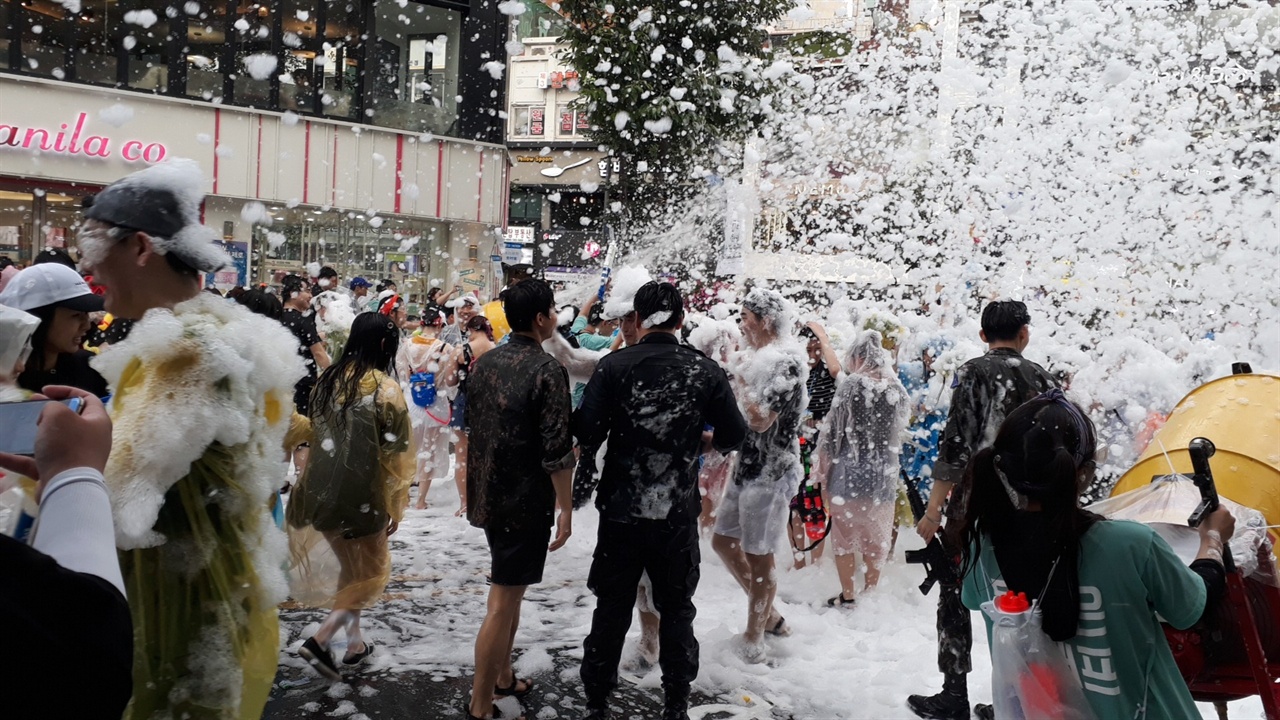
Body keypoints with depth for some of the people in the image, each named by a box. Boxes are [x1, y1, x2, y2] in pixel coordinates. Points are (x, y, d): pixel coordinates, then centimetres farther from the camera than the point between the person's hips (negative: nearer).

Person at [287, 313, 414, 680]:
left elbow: (316, 430, 12)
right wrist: (396, 506, -4)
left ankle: (354, 642, 31)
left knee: (348, 567, 22)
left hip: (321, 487, 6)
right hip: (362, 494, -6)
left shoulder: (329, 379, 2)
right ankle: (320, 639, -2)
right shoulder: (386, 388, -15)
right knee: (369, 572, 12)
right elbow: (396, 454, -13)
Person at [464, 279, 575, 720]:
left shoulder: (484, 364, 6)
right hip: (526, 501, -8)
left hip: (488, 496, 8)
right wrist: (566, 507, -10)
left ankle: (502, 677, 34)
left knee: (509, 592, 22)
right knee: (504, 601, -1)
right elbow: (557, 451, -19)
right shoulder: (547, 371, -17)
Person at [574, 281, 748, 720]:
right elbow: (734, 436, -2)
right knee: (676, 609, 17)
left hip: (621, 510, 0)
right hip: (679, 513, 1)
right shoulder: (705, 371, -6)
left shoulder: (613, 366, -10)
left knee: (612, 609, 13)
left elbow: (586, 433, -15)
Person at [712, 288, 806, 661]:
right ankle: (767, 612, 30)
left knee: (758, 556, 1)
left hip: (770, 472, -10)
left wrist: (740, 385, -12)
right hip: (748, 466, 10)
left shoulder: (786, 361, -16)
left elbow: (760, 420, -23)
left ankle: (754, 636, 15)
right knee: (724, 541, 16)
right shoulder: (763, 358, 13)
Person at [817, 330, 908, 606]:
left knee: (844, 536, 9)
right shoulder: (898, 389, 1)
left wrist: (823, 477, -1)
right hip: (884, 475, 4)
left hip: (849, 472, -3)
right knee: (876, 539, 15)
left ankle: (847, 597, 12)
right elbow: (900, 431, 9)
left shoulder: (852, 384, -9)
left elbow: (831, 432, -8)